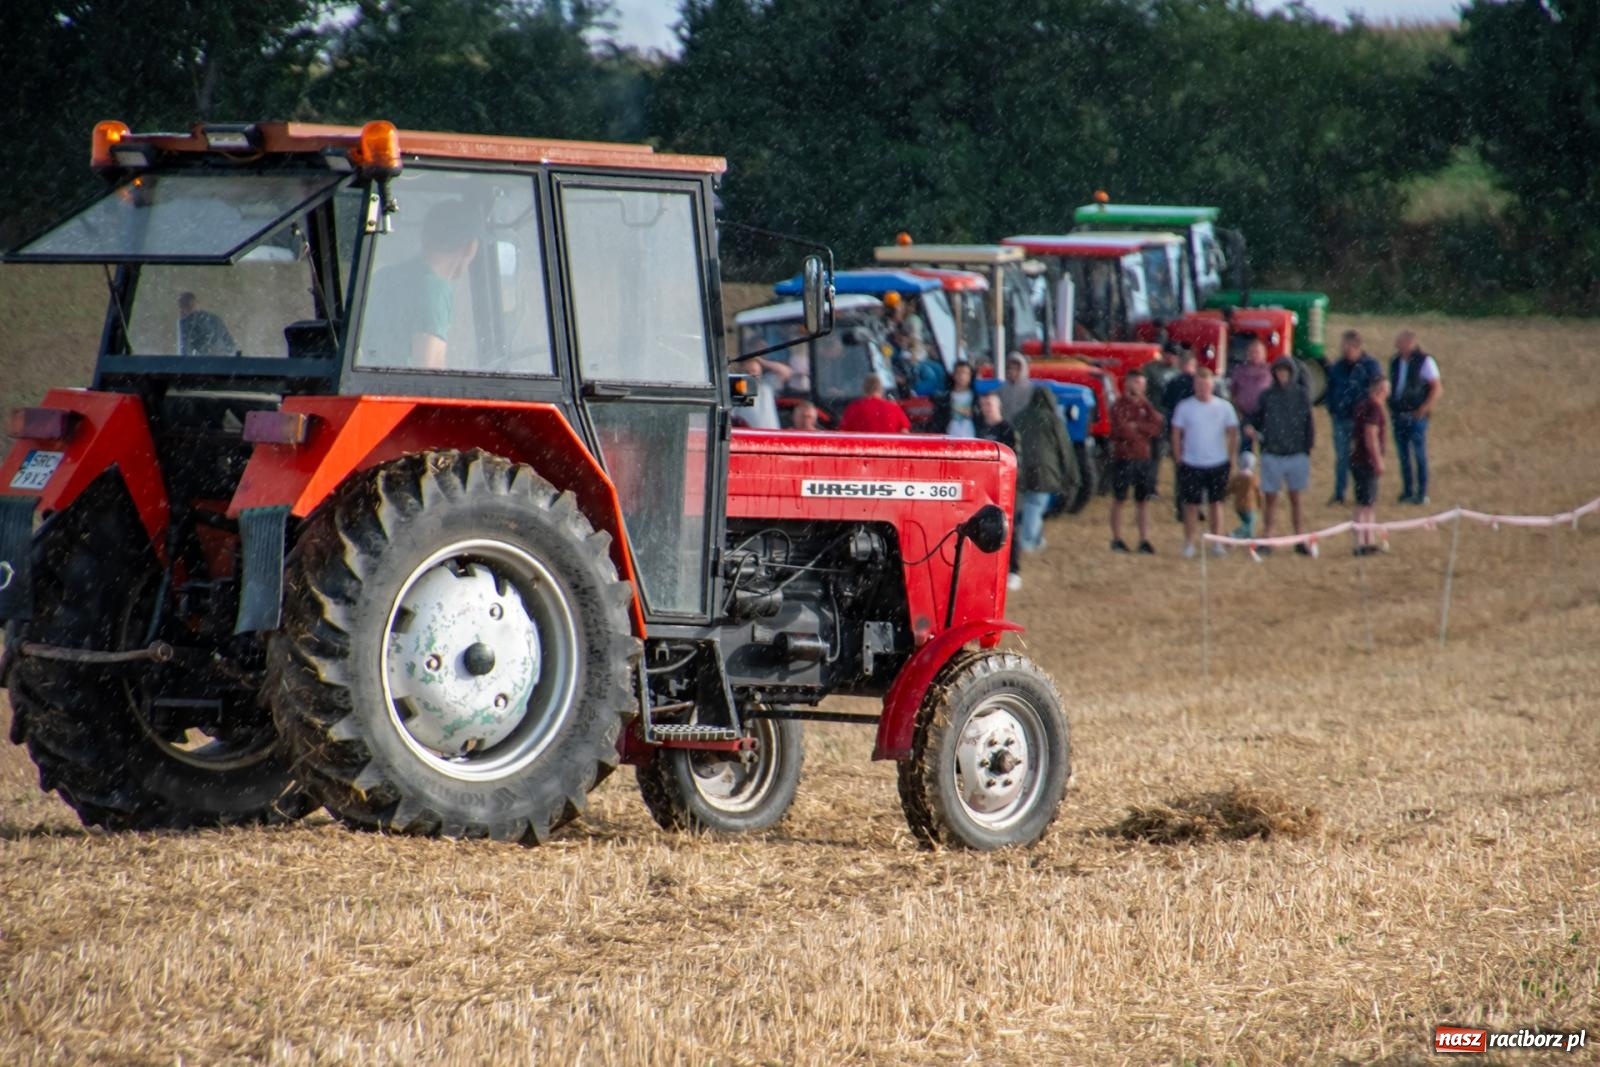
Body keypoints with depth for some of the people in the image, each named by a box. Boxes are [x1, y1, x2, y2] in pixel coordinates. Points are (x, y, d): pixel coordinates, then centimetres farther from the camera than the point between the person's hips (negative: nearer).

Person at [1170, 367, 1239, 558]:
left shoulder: (1224, 407, 0)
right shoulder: (1184, 408, -2)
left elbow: (1233, 434, 6)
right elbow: (1176, 435, 3)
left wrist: (1231, 459, 1)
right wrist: (1179, 459, -2)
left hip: (1218, 464, 1)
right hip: (1191, 465, -1)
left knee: (1215, 504, 9)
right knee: (1191, 505, 0)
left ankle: (1217, 543, 16)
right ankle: (1190, 544, 6)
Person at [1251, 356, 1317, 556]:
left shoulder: (1300, 395, 1)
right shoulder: (1267, 396, 1)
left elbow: (1309, 425, 3)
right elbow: (1257, 420, 7)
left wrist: (1307, 449, -2)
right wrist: (1252, 430, -15)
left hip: (1296, 455, 0)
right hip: (1272, 455, 0)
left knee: (1295, 499, 6)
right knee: (1270, 499, 4)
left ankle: (1301, 541, 10)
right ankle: (1266, 539, 11)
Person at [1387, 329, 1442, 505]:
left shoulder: (1424, 361, -7)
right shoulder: (1396, 362, 11)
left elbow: (1437, 388, -9)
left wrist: (1424, 408, -15)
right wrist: (1391, 406, 9)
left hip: (1416, 416, -6)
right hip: (1399, 415, 6)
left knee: (1419, 454, -2)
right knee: (1403, 455, 8)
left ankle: (1422, 493, 2)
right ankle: (1407, 492, 14)